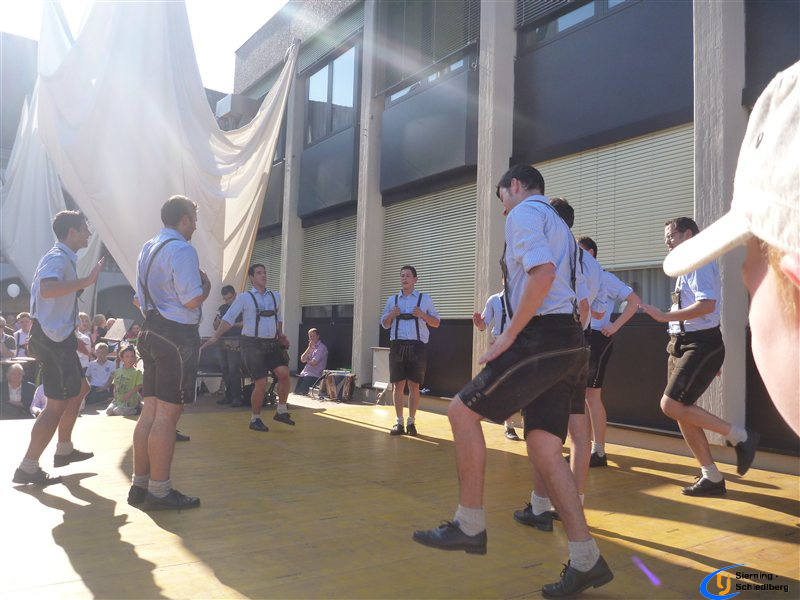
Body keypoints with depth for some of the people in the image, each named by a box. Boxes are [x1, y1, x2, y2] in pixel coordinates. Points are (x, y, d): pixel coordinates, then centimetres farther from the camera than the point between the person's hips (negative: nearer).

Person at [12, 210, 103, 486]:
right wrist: (85, 280, -37)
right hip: (53, 339, -11)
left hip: (57, 338, 11)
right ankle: (28, 467, 0)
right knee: (57, 404, -7)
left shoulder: (63, 258, 16)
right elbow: (47, 289, -37)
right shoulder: (58, 258, -16)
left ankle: (64, 450, 32)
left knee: (79, 388, 21)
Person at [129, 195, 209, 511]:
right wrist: (206, 284, -1)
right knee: (167, 415, -4)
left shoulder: (147, 249, 17)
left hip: (152, 331, 10)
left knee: (150, 411, 13)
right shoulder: (182, 249, -13)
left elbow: (141, 299, 21)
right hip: (177, 336, -9)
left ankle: (140, 485, 20)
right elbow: (192, 300, -19)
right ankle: (159, 491, 3)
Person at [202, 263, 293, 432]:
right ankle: (255, 419, 13)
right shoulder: (244, 297, -5)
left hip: (272, 344, 5)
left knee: (284, 373, -11)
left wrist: (280, 335, 15)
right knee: (261, 383, -6)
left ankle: (281, 411, 7)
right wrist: (215, 336, -16)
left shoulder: (275, 296, 10)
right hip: (252, 344, -5)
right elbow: (229, 318, -8)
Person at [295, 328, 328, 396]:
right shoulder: (311, 347, 17)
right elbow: (302, 359, 6)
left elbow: (314, 363, -15)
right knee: (296, 392, -4)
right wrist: (309, 348, -3)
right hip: (304, 374, 8)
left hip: (313, 376, -8)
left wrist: (307, 360, 6)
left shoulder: (321, 348, -9)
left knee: (301, 393, -18)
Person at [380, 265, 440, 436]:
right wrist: (391, 315, -3)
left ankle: (411, 422, 8)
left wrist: (423, 315, -10)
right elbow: (384, 324, 17)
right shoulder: (392, 299, 15)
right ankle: (399, 422, 6)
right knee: (398, 385, 0)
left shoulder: (425, 298, 7)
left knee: (414, 385, -1)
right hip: (397, 345, 2)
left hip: (416, 346, -2)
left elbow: (436, 323, 8)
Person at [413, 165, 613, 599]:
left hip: (540, 338, -10)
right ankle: (585, 561, 8)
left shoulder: (524, 213, -2)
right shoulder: (559, 226, 29)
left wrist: (508, 335, -18)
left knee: (462, 412, -4)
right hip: (567, 340, 10)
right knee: (544, 449, 6)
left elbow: (542, 273, -21)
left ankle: (470, 526, 2)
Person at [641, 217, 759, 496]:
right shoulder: (688, 268, 19)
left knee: (671, 406, -16)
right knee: (682, 411, 8)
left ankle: (740, 436, 1)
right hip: (683, 345, 10)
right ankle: (711, 477, 17)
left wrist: (665, 316, -26)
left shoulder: (699, 263, -12)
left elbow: (707, 305, -26)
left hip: (700, 345, -10)